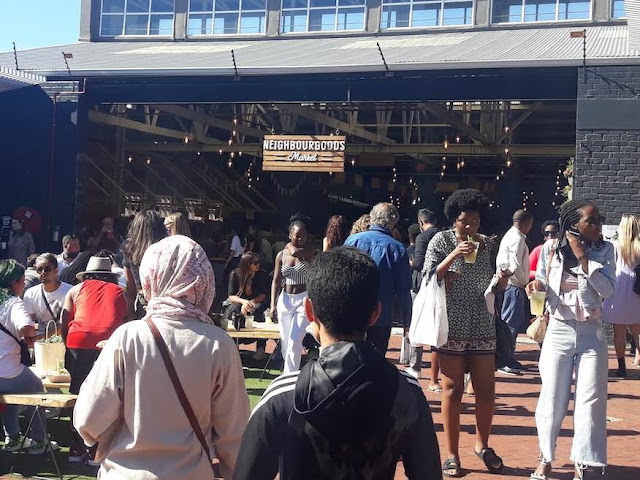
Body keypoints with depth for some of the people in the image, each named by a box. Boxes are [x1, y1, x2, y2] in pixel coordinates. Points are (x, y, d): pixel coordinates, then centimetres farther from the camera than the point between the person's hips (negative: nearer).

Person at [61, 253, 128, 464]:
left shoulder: (76, 290, 22)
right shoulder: (120, 292, 22)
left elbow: (64, 325, 18)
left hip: (78, 343, 1)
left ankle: (76, 448, 18)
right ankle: (95, 451, 9)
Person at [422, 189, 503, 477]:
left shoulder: (488, 244, 9)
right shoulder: (441, 241, -2)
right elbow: (428, 278, -9)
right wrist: (453, 256, -18)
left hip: (482, 326, 3)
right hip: (451, 326, -3)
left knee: (486, 390, 6)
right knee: (452, 390, 2)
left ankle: (482, 445, 27)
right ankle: (451, 455, 11)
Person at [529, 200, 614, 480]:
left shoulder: (605, 250, 0)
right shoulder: (551, 249, -1)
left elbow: (607, 290, -11)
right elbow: (542, 285, 9)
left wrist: (582, 258, -14)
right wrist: (537, 286, -14)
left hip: (592, 334, 1)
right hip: (559, 332, 0)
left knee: (590, 401, 0)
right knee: (552, 399, 5)